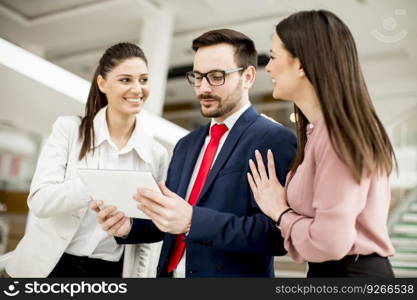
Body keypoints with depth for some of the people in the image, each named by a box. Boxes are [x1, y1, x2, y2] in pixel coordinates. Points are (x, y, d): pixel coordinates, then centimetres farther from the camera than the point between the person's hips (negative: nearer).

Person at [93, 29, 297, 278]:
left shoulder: (275, 141, -13)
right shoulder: (186, 145, 9)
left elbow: (277, 233, -22)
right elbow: (168, 219, 11)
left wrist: (193, 221, -29)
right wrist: (129, 226, -7)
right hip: (171, 274, 6)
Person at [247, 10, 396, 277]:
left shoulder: (338, 132, -20)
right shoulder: (320, 130, 10)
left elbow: (331, 241, -25)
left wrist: (280, 211, -11)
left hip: (348, 272, -9)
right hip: (332, 271, 9)